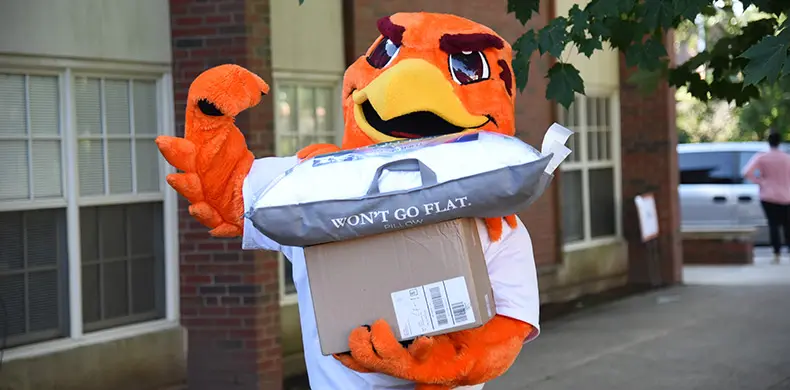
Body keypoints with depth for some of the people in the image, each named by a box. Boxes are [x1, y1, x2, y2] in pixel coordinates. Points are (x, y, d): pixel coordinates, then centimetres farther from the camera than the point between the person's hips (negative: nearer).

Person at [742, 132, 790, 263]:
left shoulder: (761, 157, -6)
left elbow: (747, 173, -15)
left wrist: (759, 181, -3)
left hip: (769, 197, -1)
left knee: (773, 225, 0)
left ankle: (777, 254, -7)